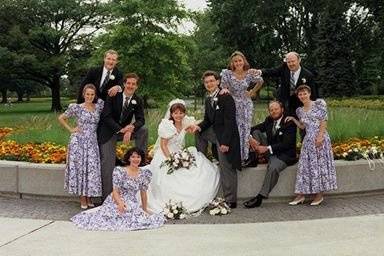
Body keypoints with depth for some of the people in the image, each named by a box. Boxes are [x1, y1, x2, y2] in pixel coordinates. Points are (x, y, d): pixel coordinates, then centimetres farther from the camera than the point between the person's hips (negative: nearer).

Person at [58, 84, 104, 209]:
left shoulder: (99, 106, 5)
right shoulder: (77, 107, -2)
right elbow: (61, 118, 7)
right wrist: (71, 129, 2)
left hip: (92, 142, 3)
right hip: (78, 142, -3)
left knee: (92, 169, 3)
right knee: (79, 168, 1)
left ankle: (89, 198, 16)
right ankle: (82, 199, 11)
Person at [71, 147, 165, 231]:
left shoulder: (144, 173, 1)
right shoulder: (119, 170, -8)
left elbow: (143, 192, 9)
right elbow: (115, 191, -9)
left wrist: (145, 209, 12)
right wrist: (120, 203, -26)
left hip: (133, 205, 3)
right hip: (117, 201, -3)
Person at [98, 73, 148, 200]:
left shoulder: (138, 101, -5)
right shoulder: (113, 96, -14)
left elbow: (140, 120, -8)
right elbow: (106, 116, -19)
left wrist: (132, 127, -31)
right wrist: (120, 130, -31)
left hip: (125, 130, 3)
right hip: (108, 131, -3)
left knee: (143, 130, -19)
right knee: (107, 162, -7)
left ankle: (141, 160, -2)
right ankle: (106, 197, 0)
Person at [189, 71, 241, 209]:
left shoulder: (226, 97, -14)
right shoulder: (208, 100, 12)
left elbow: (230, 121, -19)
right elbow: (207, 120, 15)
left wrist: (225, 142, -23)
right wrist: (198, 126, -8)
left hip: (226, 136, -8)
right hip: (215, 132, 8)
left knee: (227, 169, -7)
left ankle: (230, 201, 0)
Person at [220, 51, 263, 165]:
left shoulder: (249, 74, -1)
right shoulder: (227, 73, -7)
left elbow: (260, 82, 15)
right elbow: (223, 87, -6)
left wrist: (252, 92, 8)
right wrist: (224, 89, -28)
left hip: (246, 105, 2)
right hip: (233, 105, -2)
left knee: (246, 130, 5)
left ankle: (245, 157, 15)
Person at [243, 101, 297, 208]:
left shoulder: (289, 123, -13)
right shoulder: (269, 120, 7)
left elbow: (286, 144, -22)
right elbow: (253, 129, 9)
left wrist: (267, 148, -29)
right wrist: (250, 138, -16)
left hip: (285, 154, -7)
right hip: (270, 151, 7)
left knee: (273, 167, -37)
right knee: (256, 132, -4)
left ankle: (260, 197, -32)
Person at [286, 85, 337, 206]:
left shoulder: (319, 104, -1)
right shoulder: (300, 111, 14)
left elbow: (324, 121, -7)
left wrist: (320, 136, -15)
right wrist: (293, 119, 9)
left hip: (320, 138, -5)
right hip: (308, 140, 5)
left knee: (320, 163, -2)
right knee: (305, 165, 2)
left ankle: (320, 194, 6)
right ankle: (301, 194, 5)